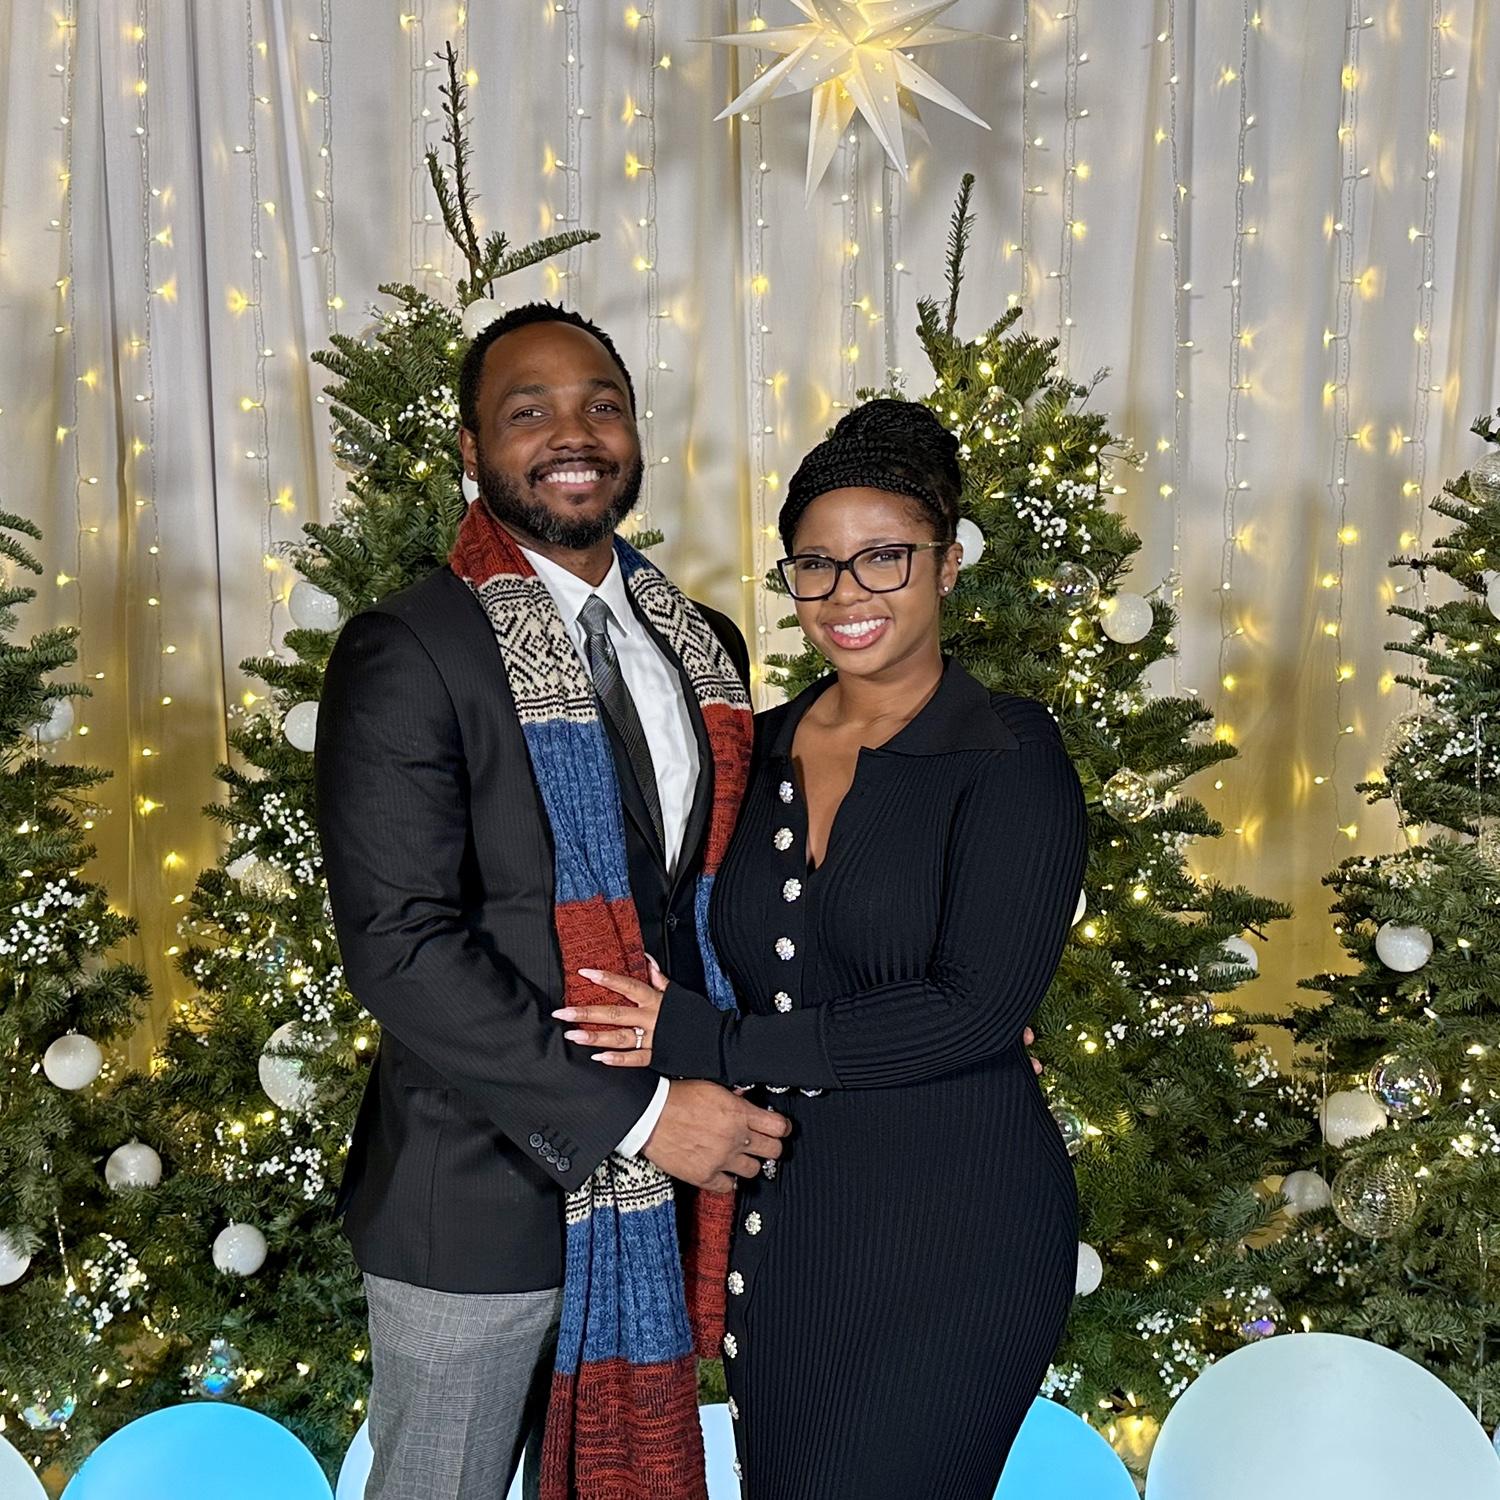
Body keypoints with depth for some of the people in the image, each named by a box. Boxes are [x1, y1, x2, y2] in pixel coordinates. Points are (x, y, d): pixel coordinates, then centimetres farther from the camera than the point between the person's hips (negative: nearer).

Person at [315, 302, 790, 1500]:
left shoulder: (702, 645, 7)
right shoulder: (408, 652, -12)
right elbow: (400, 948, -19)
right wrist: (636, 1114, -20)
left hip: (670, 1178, 5)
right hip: (481, 1198, -5)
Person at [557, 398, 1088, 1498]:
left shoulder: (1010, 756, -11)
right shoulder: (761, 751, 7)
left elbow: (976, 1009, -19)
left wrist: (711, 1046, -16)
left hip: (952, 1223, -6)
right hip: (778, 1217, 6)